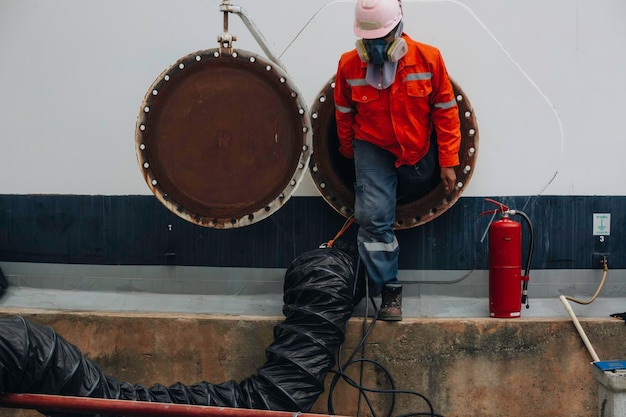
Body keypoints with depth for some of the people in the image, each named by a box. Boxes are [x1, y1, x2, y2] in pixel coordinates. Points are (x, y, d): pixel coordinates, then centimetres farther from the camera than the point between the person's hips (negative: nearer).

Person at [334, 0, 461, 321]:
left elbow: (445, 111, -9)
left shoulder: (428, 59, -17)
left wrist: (448, 162, -8)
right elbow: (344, 114, 4)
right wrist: (349, 155, 16)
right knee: (374, 216, -12)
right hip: (373, 149, -1)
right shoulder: (349, 65, -14)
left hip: (419, 150, 1)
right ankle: (389, 290, -5)